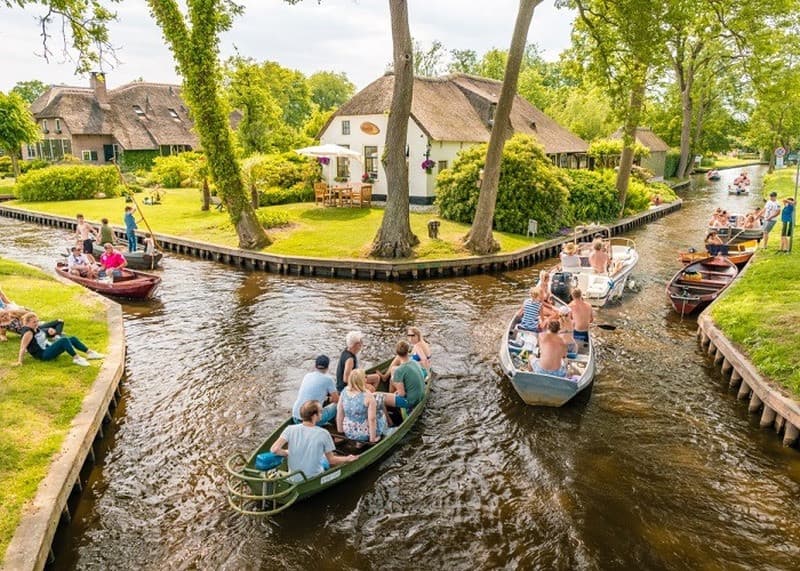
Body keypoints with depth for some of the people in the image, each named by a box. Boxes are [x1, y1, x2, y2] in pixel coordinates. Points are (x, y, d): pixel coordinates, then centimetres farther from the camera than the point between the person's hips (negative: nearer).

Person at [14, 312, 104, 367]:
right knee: (64, 340, -30)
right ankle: (76, 358, -30)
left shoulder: (36, 329, 13)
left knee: (73, 339, 3)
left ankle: (90, 353, -4)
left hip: (49, 349, 10)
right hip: (43, 355, -10)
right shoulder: (28, 332, -13)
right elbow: (23, 347, -20)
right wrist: (19, 361, -27)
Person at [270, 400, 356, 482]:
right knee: (326, 459, 27)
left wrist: (287, 453, 0)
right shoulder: (323, 434, -17)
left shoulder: (290, 429, -13)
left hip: (293, 478, 3)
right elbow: (331, 460, -9)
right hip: (314, 480, -3)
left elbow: (274, 449, -20)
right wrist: (347, 459, 9)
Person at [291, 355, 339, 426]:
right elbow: (336, 400, 7)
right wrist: (330, 398, 29)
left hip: (296, 418, 5)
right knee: (336, 406, 14)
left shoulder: (307, 376, 11)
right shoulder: (328, 379, -4)